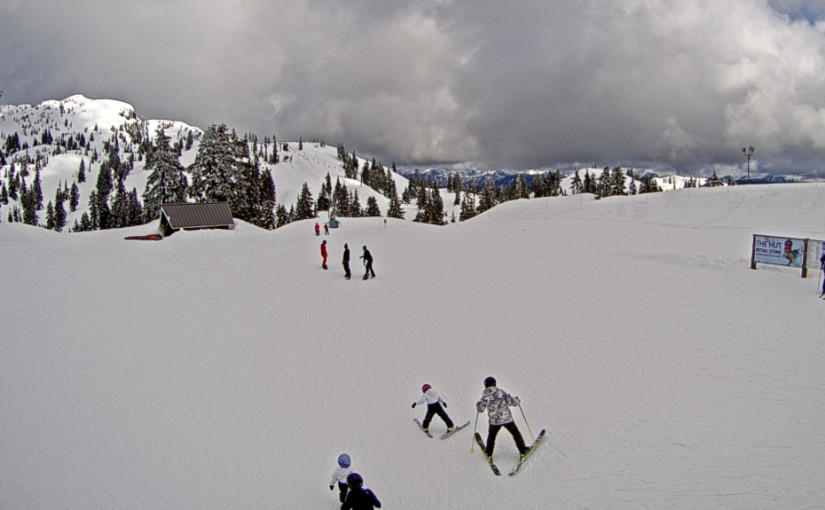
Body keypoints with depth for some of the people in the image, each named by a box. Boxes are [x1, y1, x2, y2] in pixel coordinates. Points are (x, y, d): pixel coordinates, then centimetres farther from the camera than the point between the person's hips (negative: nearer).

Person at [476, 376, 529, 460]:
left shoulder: (486, 395, -3)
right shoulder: (501, 391, -2)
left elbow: (480, 407, -5)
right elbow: (511, 401, -4)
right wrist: (517, 400, 18)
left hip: (494, 420, 0)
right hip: (507, 418, 0)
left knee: (491, 436, 23)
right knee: (515, 433, 17)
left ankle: (489, 452, 29)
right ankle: (523, 450, 21)